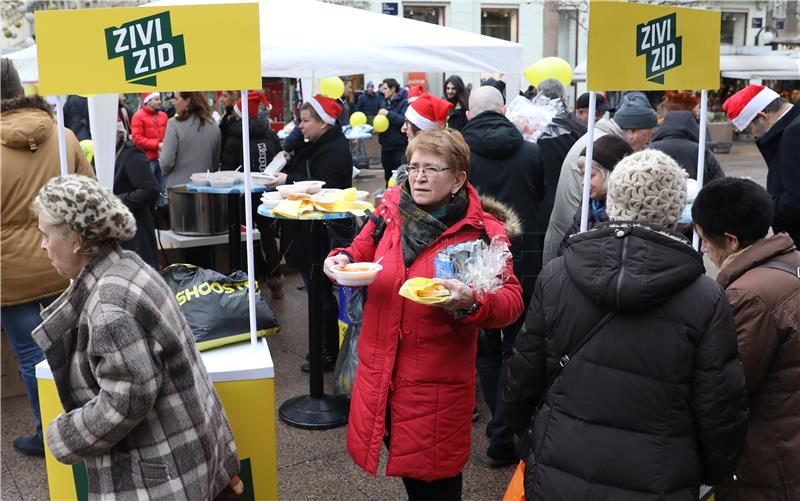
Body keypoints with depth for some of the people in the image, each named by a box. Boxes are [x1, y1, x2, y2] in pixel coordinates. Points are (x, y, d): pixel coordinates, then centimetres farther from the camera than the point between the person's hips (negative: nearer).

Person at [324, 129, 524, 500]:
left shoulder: (481, 231, -11)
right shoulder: (391, 212, 2)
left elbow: (510, 300, -14)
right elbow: (364, 251, 17)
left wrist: (470, 302, -33)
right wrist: (343, 259, -4)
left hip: (438, 383, -4)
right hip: (380, 373, 4)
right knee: (406, 465, 19)